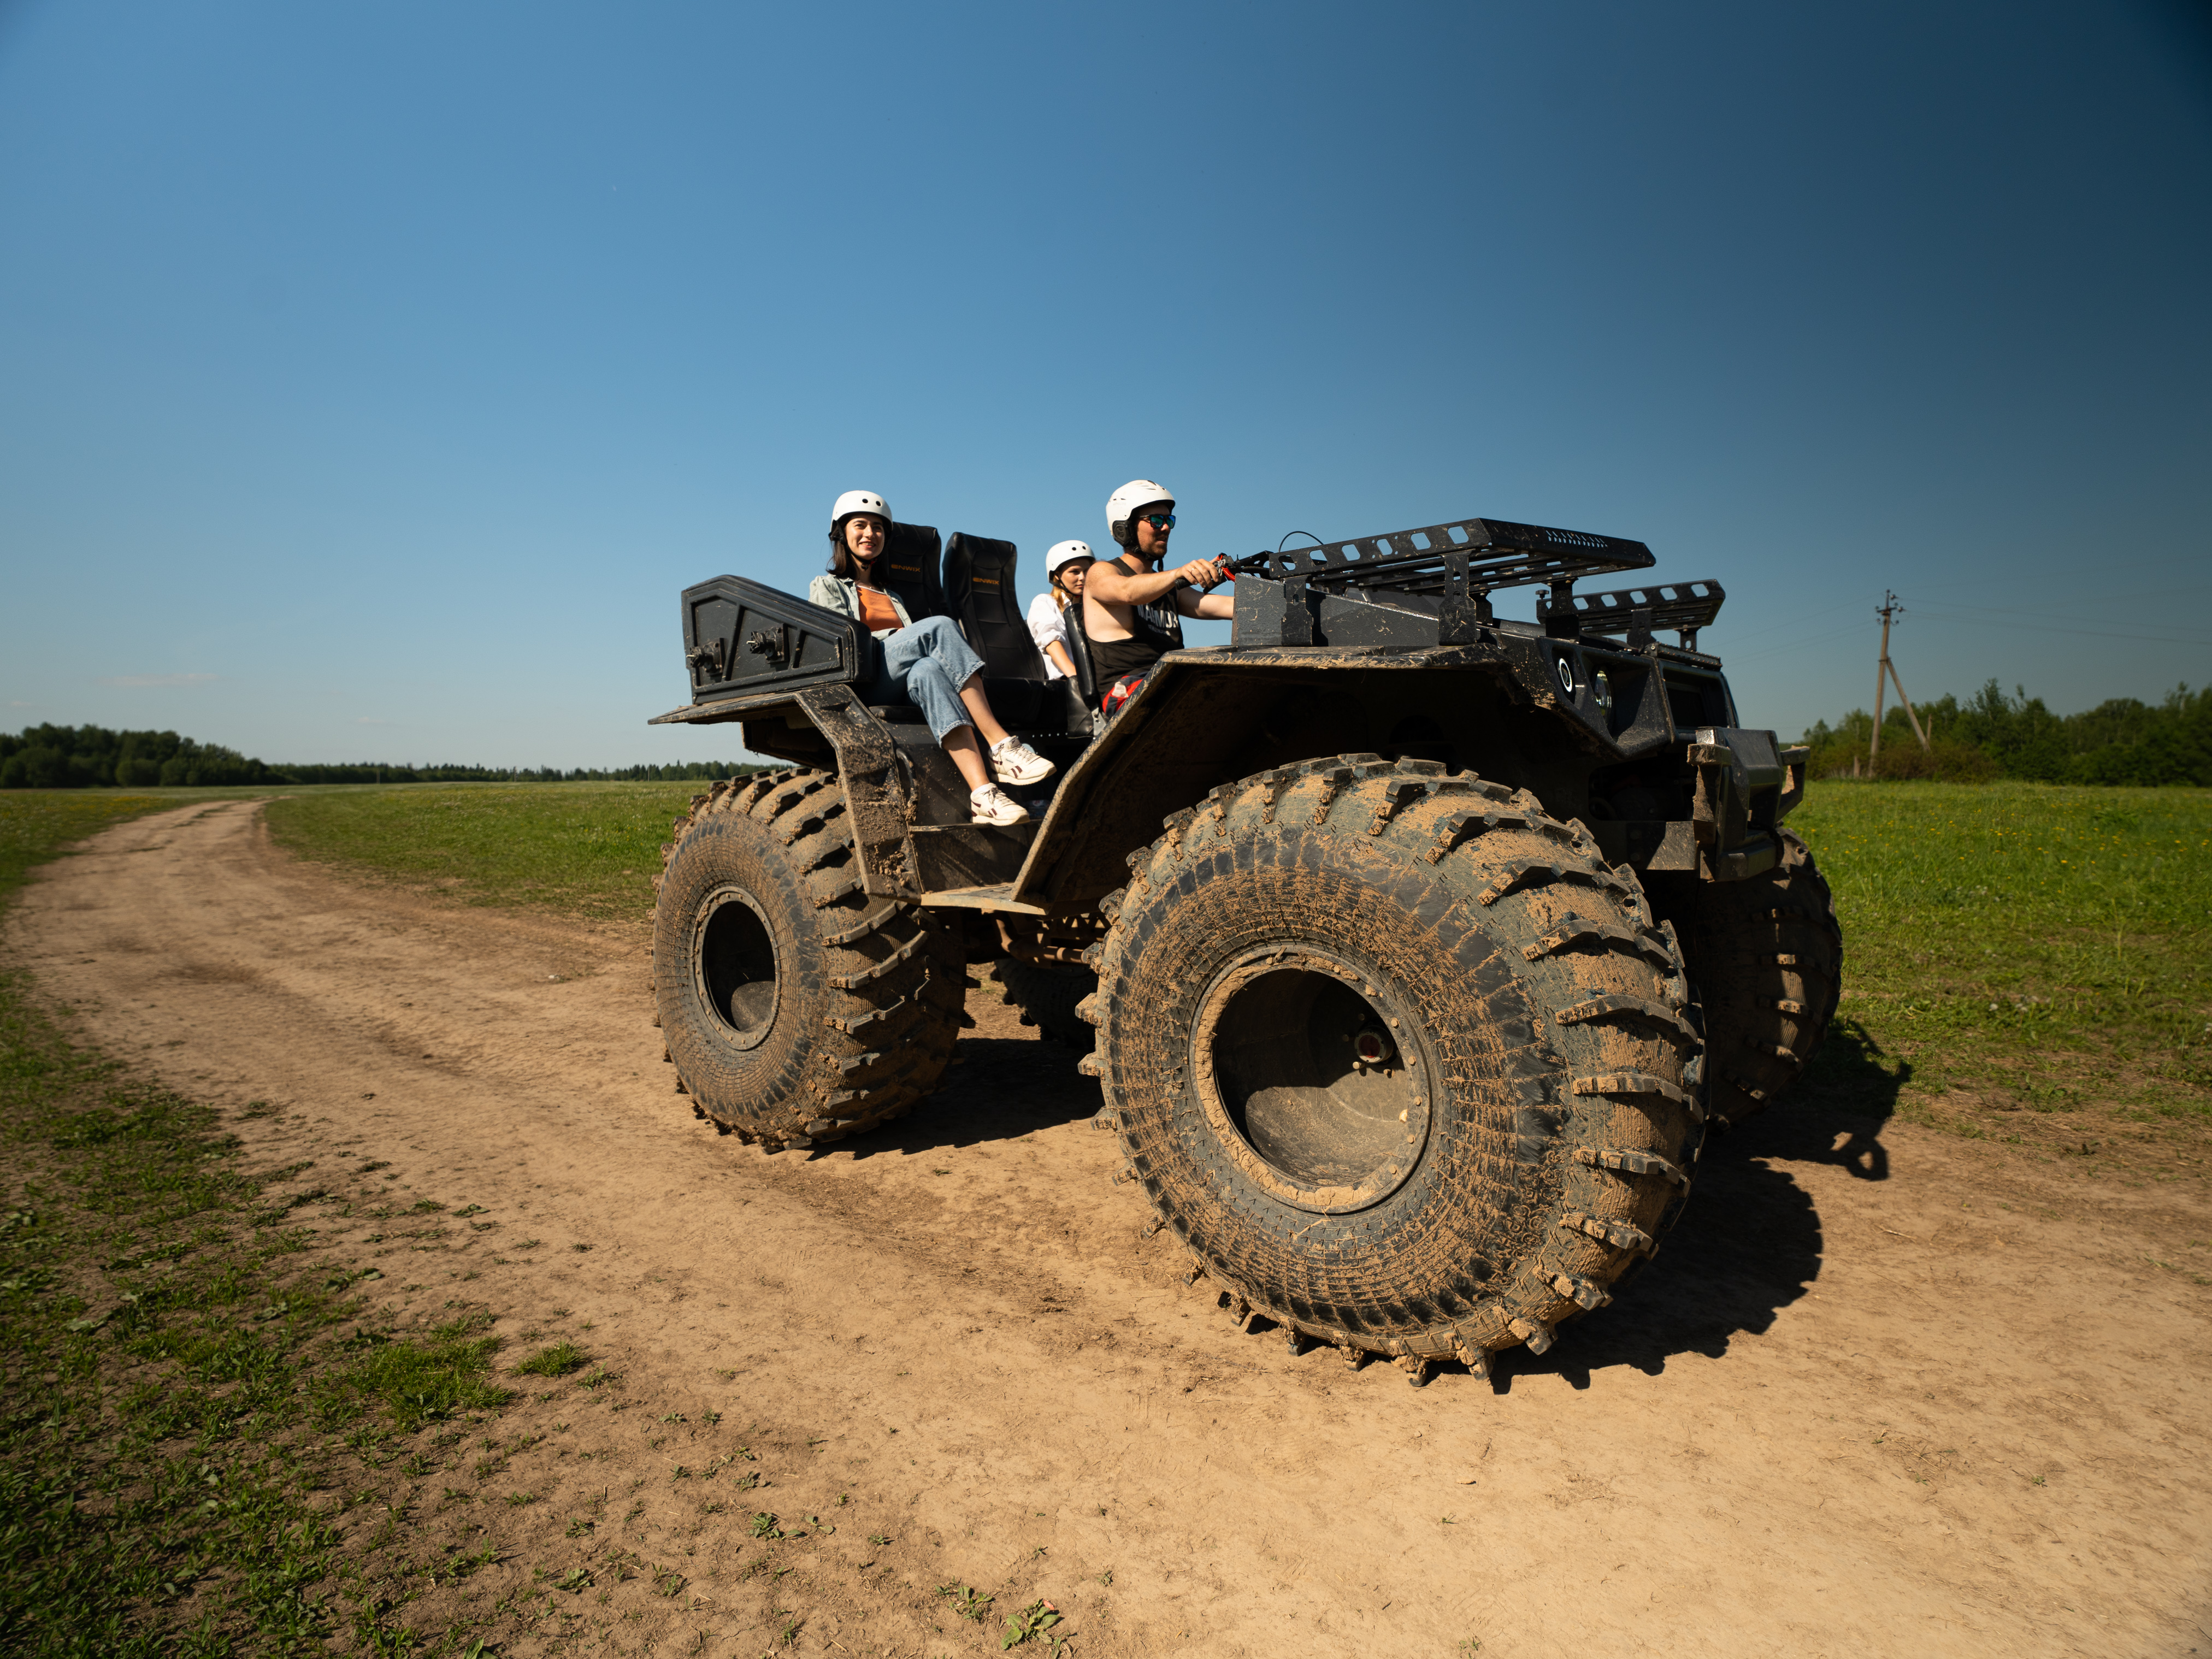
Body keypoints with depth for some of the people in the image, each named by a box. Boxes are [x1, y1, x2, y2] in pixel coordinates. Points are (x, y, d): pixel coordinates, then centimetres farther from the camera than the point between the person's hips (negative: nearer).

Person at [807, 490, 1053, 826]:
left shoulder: (892, 595, 37)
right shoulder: (826, 587, 23)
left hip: (904, 688, 4)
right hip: (863, 685, -4)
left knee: (926, 670, -36)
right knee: (941, 626, -29)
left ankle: (982, 794, -55)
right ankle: (1001, 746, -40)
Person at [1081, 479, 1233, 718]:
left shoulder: (1169, 587, 28)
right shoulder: (1102, 572, 7)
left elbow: (1222, 606, 12)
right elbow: (1128, 591, -18)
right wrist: (1179, 573, -36)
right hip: (1123, 693, -7)